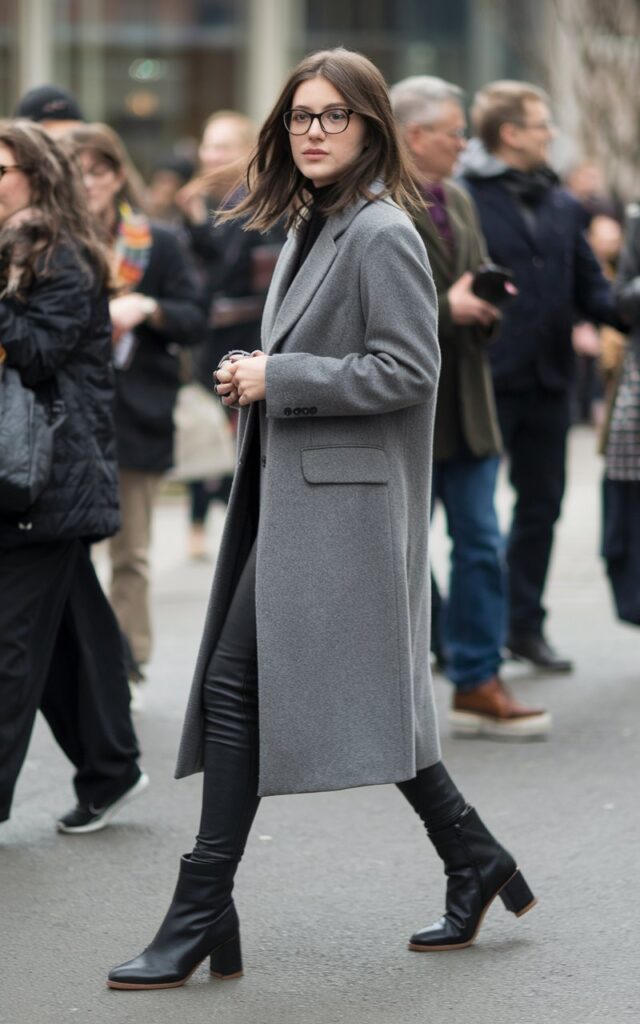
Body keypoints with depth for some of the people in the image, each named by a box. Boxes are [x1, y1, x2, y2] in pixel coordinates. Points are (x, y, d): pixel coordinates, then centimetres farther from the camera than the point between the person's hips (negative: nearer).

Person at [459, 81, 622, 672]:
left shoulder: (561, 205, 12)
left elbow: (589, 289, 12)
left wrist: (626, 312, -5)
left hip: (549, 379, 6)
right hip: (488, 379, -6)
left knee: (542, 504, 13)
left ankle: (526, 624, 25)